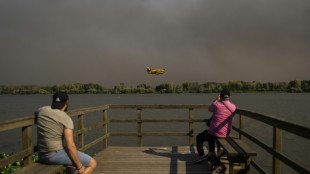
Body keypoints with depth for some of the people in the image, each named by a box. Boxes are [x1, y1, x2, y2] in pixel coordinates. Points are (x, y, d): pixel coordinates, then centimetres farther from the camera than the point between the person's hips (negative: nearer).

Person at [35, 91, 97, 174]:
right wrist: (80, 167, -11)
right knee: (92, 163, 1)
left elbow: (35, 113, 32)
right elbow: (70, 147, -21)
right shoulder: (66, 119, -15)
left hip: (42, 156, 8)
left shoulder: (43, 110, 3)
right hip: (57, 154, -8)